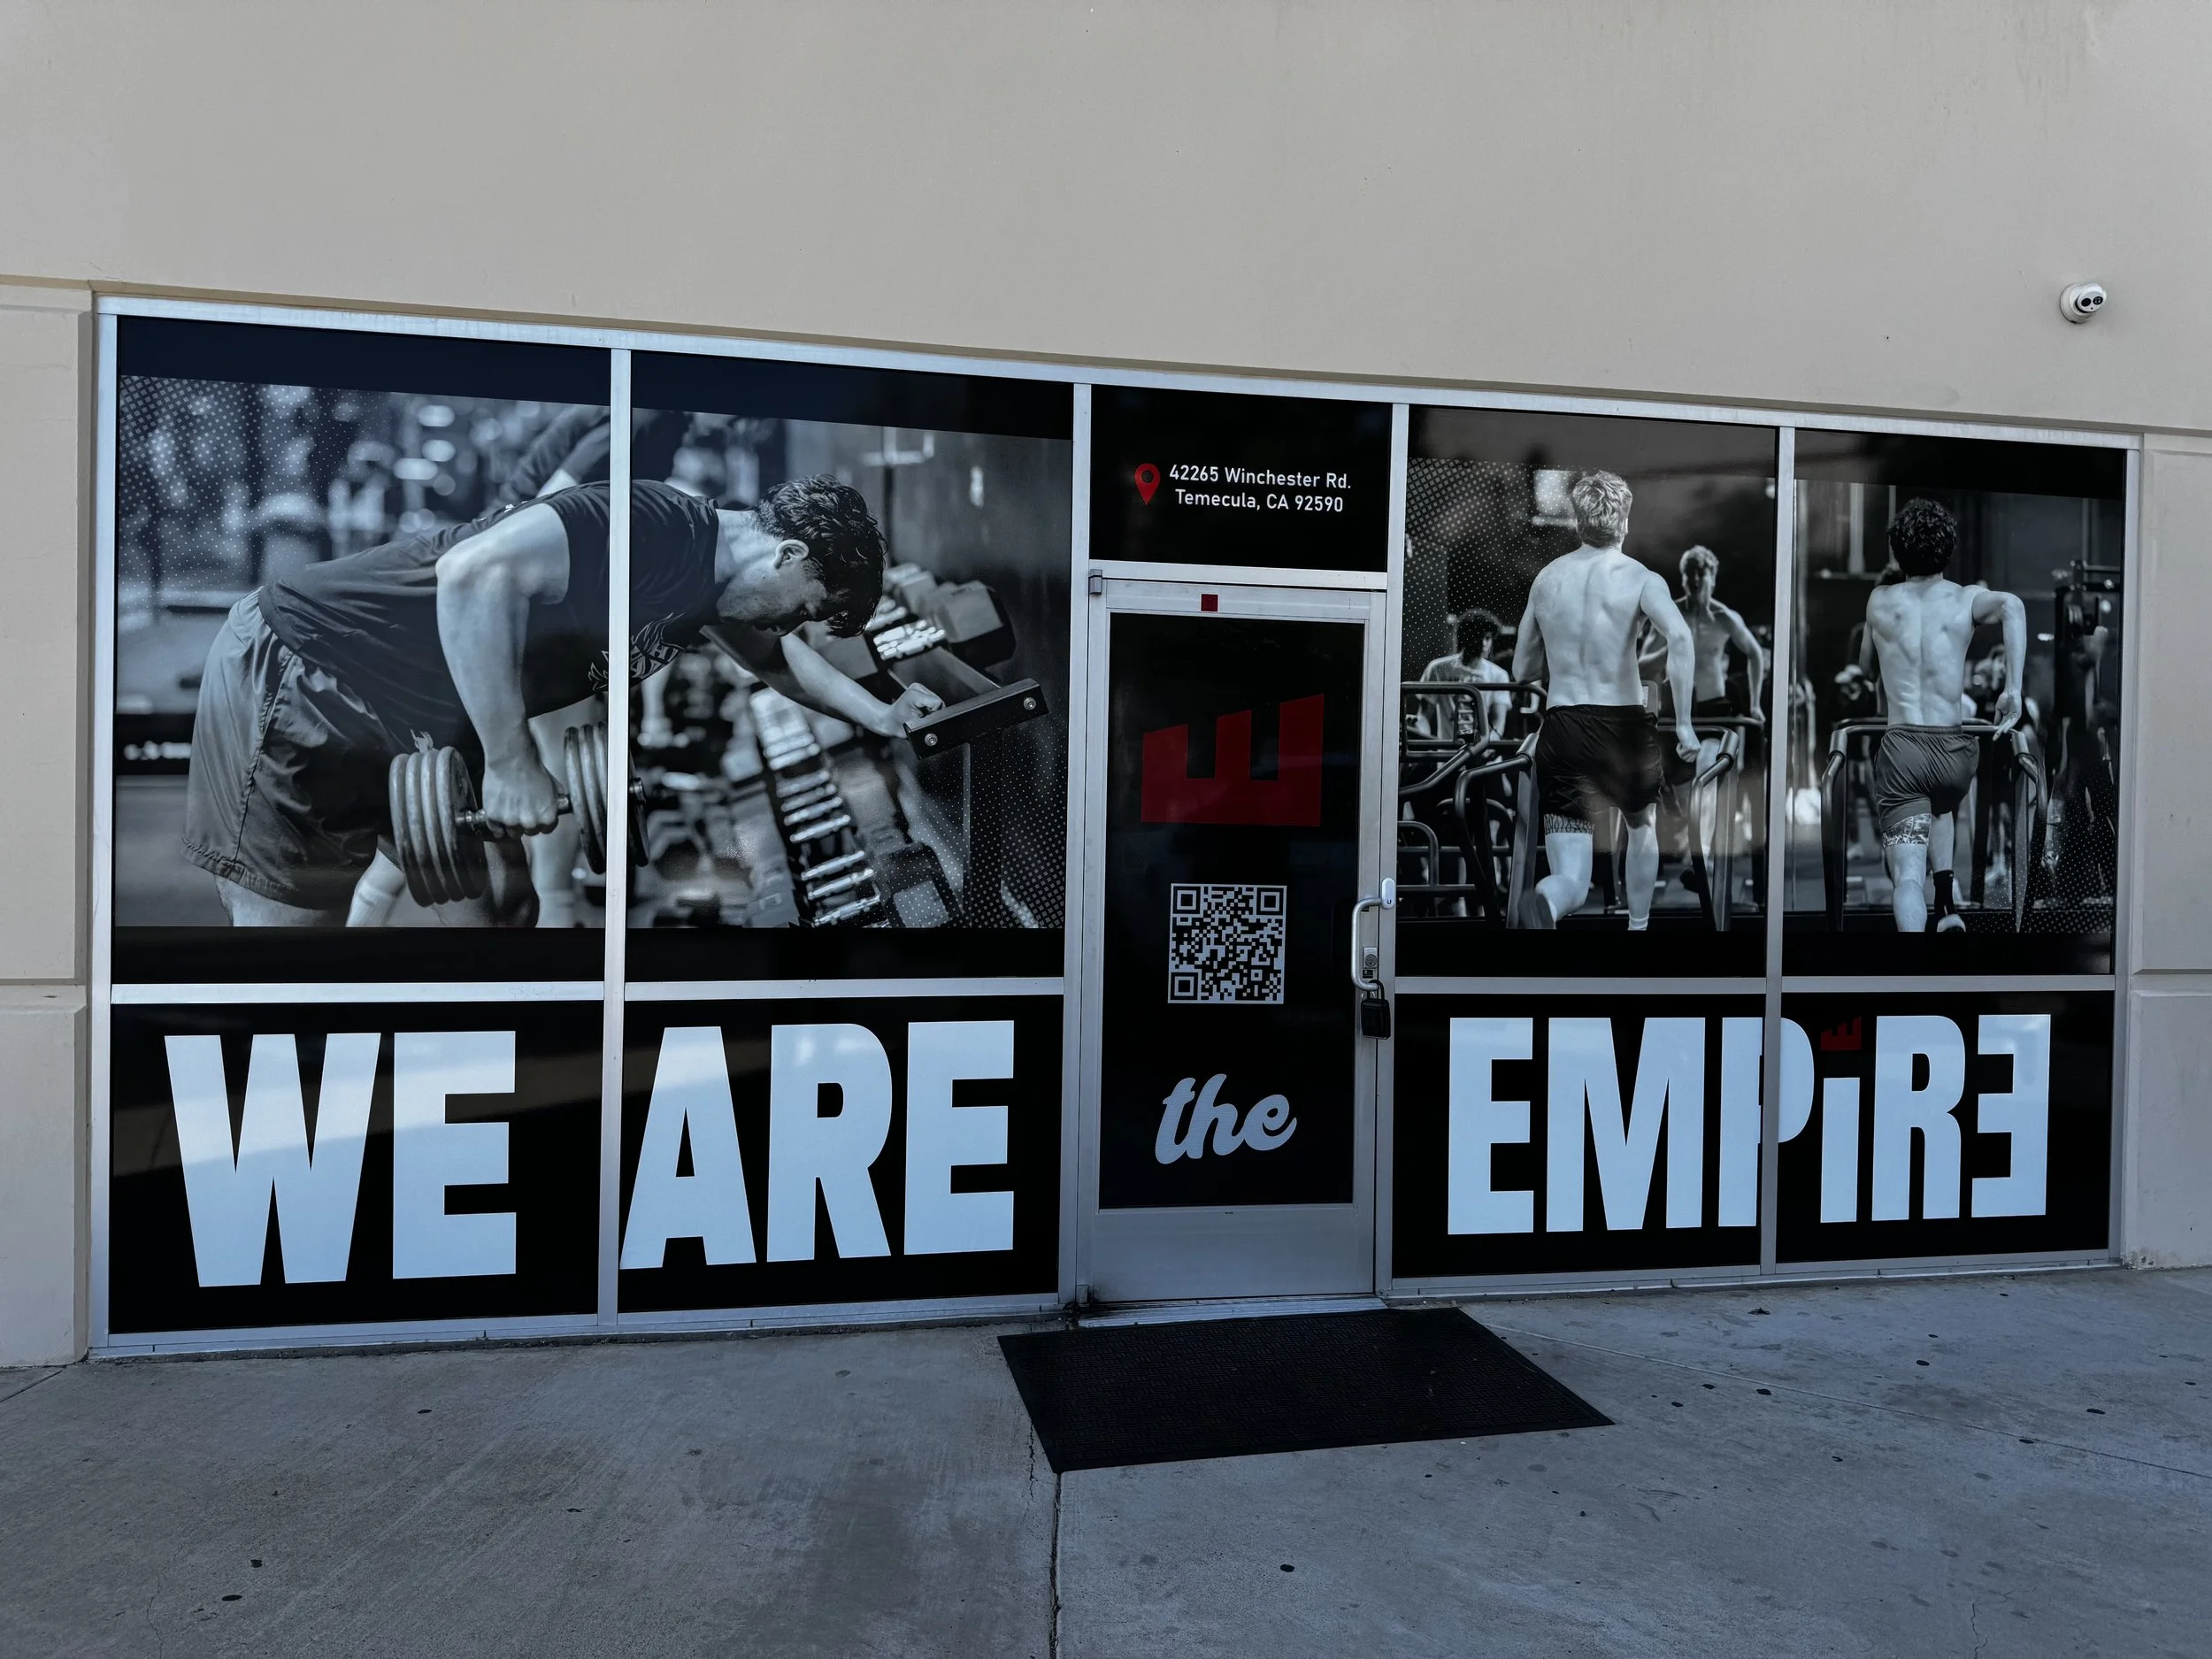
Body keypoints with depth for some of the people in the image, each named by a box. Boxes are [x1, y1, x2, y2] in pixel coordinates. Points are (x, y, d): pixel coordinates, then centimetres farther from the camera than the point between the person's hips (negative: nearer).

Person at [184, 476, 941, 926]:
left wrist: (880, 717, 25)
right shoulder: (662, 527, -26)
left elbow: (773, 653, 27)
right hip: (292, 681, -9)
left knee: (500, 906, 10)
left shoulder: (710, 570, 5)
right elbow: (477, 571, -39)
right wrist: (511, 762, -32)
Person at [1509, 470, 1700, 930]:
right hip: (1624, 728, -1)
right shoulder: (1640, 578, -3)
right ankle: (1638, 927, 43)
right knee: (1642, 826, 32)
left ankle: (1542, 904, -37)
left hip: (1560, 732, 1)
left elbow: (1521, 670, 16)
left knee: (1571, 879, -2)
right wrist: (1683, 721, -18)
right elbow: (1680, 637, -23)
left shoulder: (1546, 578, 9)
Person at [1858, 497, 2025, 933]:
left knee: (1908, 877, -9)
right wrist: (2013, 689, -15)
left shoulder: (1879, 600, 10)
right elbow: (2012, 605, -16)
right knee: (1941, 808, 37)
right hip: (1957, 751, 2)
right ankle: (1947, 904, 19)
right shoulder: (1967, 599, 7)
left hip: (1901, 750, -2)